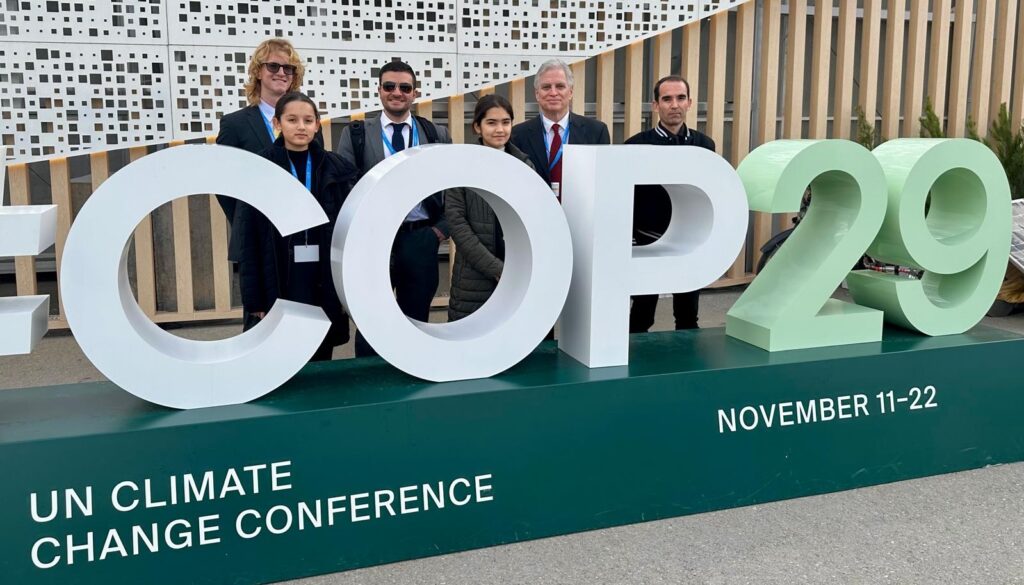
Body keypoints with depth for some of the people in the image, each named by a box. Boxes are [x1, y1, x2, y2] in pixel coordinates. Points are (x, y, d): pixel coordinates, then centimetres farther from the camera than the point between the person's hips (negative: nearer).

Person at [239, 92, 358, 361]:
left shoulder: (337, 168, 5)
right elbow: (251, 238, -2)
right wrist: (255, 297, -6)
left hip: (325, 281, 2)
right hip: (281, 282, -2)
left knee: (321, 362, 9)